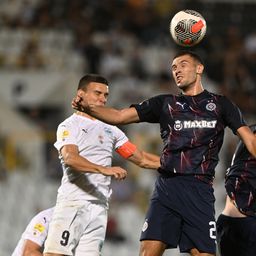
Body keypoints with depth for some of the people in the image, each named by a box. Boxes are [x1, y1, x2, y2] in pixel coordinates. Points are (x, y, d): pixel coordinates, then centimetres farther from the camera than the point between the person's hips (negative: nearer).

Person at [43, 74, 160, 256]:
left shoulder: (110, 130, 21)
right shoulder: (69, 126, 1)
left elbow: (141, 159, 23)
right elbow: (70, 157, -18)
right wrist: (104, 169, -33)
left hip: (100, 206, 5)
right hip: (72, 201, -5)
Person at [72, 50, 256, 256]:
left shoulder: (219, 104, 13)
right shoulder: (165, 103, 16)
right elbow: (119, 116, 11)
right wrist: (87, 108, -5)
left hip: (200, 190, -1)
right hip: (167, 186, 1)